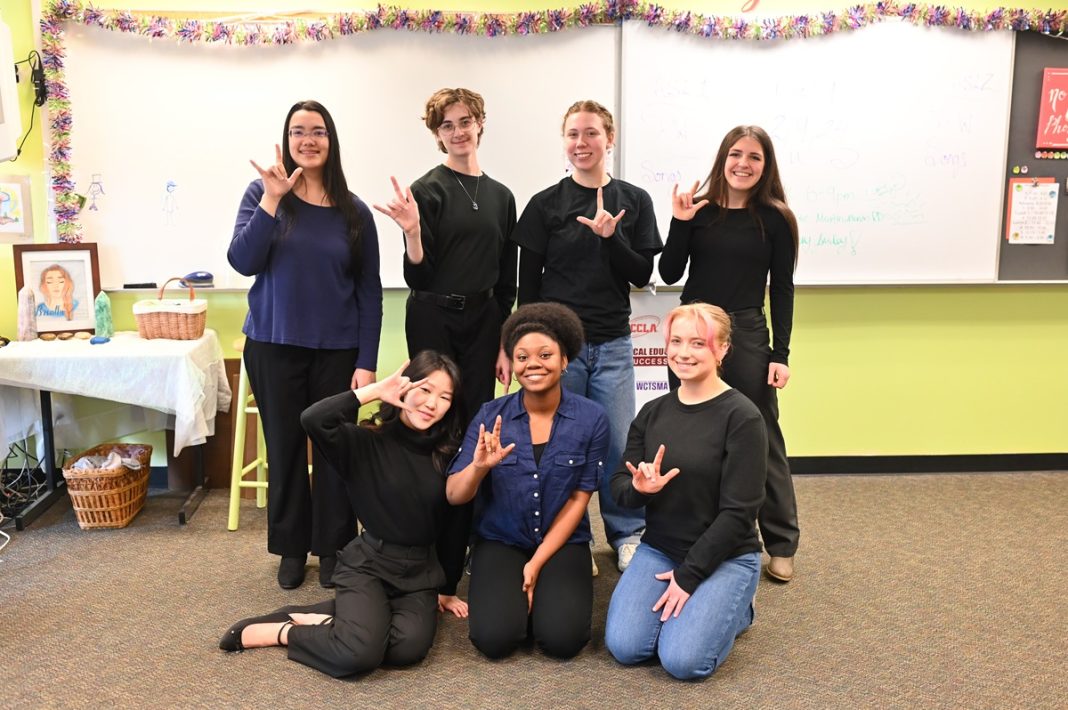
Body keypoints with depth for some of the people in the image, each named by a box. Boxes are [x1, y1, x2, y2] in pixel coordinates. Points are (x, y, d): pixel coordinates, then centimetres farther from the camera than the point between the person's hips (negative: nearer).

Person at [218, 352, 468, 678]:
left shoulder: (449, 454, 0)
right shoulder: (367, 441, -9)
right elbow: (312, 420, -29)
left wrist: (448, 588, 15)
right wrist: (374, 390, -25)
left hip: (421, 570, 4)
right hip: (367, 563, -3)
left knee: (409, 647, -26)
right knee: (361, 652, -28)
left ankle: (327, 620, -3)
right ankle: (280, 631, -2)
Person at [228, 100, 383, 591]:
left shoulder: (353, 211, 1)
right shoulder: (263, 194, 0)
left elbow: (369, 291, 2)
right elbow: (243, 262, -12)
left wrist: (367, 362, -3)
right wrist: (272, 199, -20)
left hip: (337, 349, 0)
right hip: (274, 347, 0)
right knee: (285, 447, 10)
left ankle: (333, 546, 24)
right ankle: (291, 547, 27)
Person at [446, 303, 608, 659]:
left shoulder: (592, 418, -9)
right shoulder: (490, 416, -8)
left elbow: (578, 499, -4)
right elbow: (454, 496, -10)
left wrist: (537, 564, -9)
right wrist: (479, 466, -33)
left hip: (562, 542, 0)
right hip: (500, 541, 0)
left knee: (562, 638, -19)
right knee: (496, 638, -19)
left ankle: (544, 587, 13)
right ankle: (513, 586, 13)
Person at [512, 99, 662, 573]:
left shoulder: (634, 201, 5)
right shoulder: (546, 204, 0)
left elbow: (642, 274, 2)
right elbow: (528, 283, 2)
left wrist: (611, 236, -14)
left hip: (612, 343, 1)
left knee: (618, 443, 6)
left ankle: (627, 536, 24)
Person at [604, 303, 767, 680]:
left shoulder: (741, 416, -14)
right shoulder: (652, 412, 2)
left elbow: (738, 512, -15)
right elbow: (619, 488, 3)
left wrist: (688, 575, -15)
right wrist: (639, 489, -21)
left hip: (725, 556, -4)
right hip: (658, 549, 4)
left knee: (682, 660, -19)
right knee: (624, 647, -14)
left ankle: (734, 607, 10)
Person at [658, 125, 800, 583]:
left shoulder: (775, 218, 0)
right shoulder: (698, 210, 3)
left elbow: (782, 290, 1)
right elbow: (670, 275, 0)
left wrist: (781, 353, -4)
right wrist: (679, 223, -11)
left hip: (747, 336, -1)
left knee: (762, 440, 4)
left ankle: (781, 545, 18)